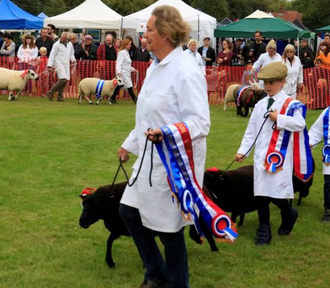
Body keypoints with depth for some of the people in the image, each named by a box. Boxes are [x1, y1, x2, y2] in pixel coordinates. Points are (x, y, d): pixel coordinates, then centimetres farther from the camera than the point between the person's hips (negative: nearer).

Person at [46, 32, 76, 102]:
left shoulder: (70, 44, 12)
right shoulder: (57, 44, -5)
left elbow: (71, 54, 27)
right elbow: (52, 55, -7)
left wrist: (73, 60, 10)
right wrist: (49, 66, -11)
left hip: (66, 65, 6)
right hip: (59, 64, -6)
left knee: (65, 81, 1)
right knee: (63, 80, -17)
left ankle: (60, 97, 8)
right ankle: (50, 93, -8)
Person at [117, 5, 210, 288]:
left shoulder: (186, 71, -21)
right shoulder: (156, 67, 9)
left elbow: (200, 123, -24)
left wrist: (167, 134, -39)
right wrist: (130, 144, 24)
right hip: (152, 159, 10)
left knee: (169, 226, 2)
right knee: (129, 211, 15)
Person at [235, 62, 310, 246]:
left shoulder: (291, 104, -7)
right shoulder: (260, 105, 11)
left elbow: (300, 124, -21)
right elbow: (251, 130, 14)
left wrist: (278, 118, -18)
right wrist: (242, 151, 9)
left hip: (280, 156, -5)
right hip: (261, 155, 6)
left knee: (276, 192, -9)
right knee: (261, 192, 5)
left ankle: (289, 214, 24)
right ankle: (264, 231, 14)